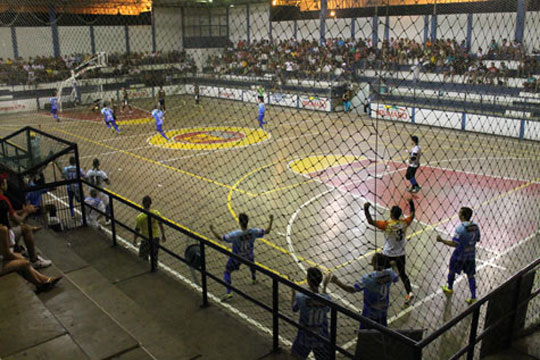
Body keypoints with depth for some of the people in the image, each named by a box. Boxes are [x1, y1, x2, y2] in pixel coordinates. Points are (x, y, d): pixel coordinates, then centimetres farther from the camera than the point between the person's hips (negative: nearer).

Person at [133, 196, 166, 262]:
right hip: (156, 238, 4)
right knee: (154, 256, 22)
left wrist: (134, 240, 8)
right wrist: (163, 236, 15)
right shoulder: (157, 213, -11)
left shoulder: (140, 217, -20)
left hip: (146, 240, -3)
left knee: (144, 258, 16)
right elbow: (161, 226, 0)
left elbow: (137, 231, -10)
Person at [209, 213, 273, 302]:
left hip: (236, 258, -4)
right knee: (252, 263, 39)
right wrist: (271, 221, 0)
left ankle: (229, 292, 2)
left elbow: (220, 238, -31)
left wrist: (212, 230, -19)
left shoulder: (235, 234, -36)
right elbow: (267, 231, -12)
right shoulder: (253, 232, -26)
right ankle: (254, 279, 61)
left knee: (227, 272, 13)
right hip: (249, 256, 4)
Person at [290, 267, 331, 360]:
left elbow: (294, 309, -3)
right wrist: (324, 286, 5)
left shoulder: (301, 297, -25)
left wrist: (293, 290, 6)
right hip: (322, 338, 1)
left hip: (304, 338, -1)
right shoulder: (327, 299, -20)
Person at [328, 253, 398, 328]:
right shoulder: (389, 273, -15)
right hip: (383, 310, 6)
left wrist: (337, 282, -31)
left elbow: (352, 289, -32)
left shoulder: (369, 278, -31)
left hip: (370, 312, -5)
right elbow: (396, 279, 11)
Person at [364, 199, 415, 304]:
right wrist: (411, 203, 17)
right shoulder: (404, 223, -10)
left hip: (389, 254, -4)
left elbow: (371, 221, -27)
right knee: (402, 274, 18)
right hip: (401, 254, 4)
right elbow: (412, 215, 10)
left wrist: (366, 210, -21)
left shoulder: (387, 225, -23)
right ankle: (409, 292, 7)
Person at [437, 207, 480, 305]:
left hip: (460, 255, -6)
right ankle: (473, 297, 13)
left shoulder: (461, 228, -25)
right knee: (470, 275, 13)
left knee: (452, 270, 19)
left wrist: (442, 240, -23)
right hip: (471, 255, 6)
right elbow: (477, 239, 11)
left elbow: (454, 244, -27)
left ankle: (449, 288, 40)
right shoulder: (475, 226, -4)